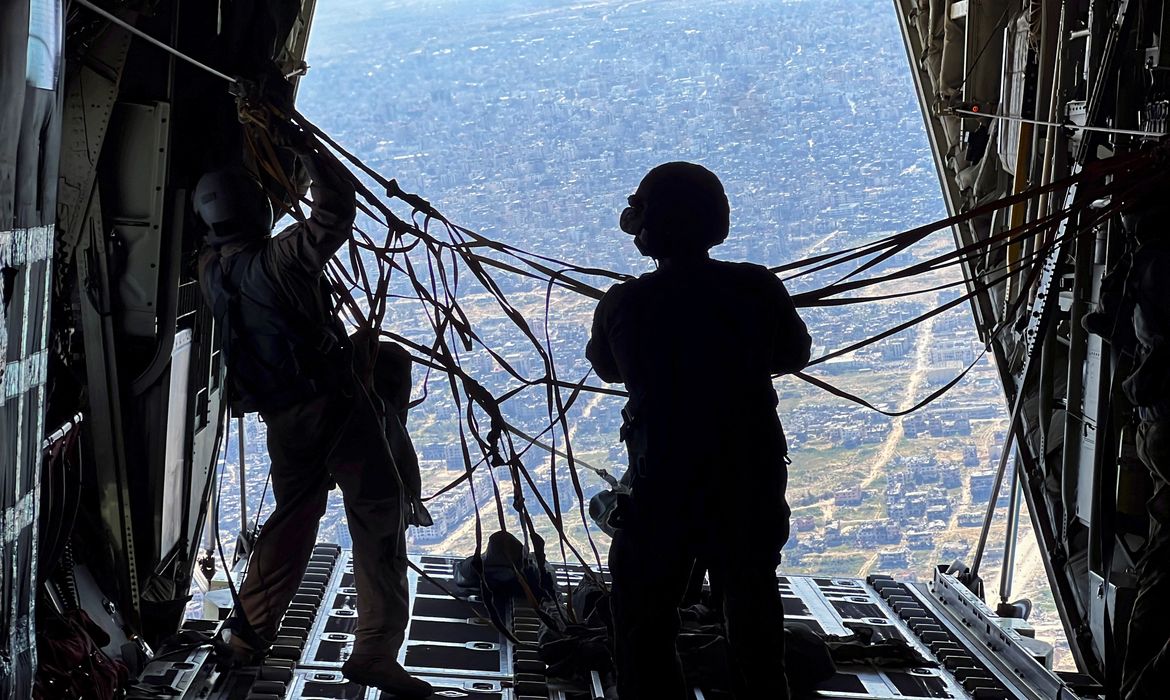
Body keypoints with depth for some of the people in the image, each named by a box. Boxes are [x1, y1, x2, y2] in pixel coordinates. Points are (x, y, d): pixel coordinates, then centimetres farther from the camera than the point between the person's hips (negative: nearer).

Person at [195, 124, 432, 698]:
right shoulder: (279, 257, -18)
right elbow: (336, 211, -18)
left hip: (279, 414, 7)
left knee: (294, 514, 23)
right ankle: (375, 650, -7)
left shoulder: (210, 270, 3)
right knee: (378, 511, -3)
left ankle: (249, 633, 28)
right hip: (332, 399, -7)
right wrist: (304, 151, -8)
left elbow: (223, 242, 26)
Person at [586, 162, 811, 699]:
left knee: (642, 632, 10)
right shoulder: (758, 288, -11)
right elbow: (795, 354, 8)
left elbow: (606, 367, 9)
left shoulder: (623, 303, -12)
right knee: (754, 619, 20)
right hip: (753, 479, 2)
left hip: (662, 481, -2)